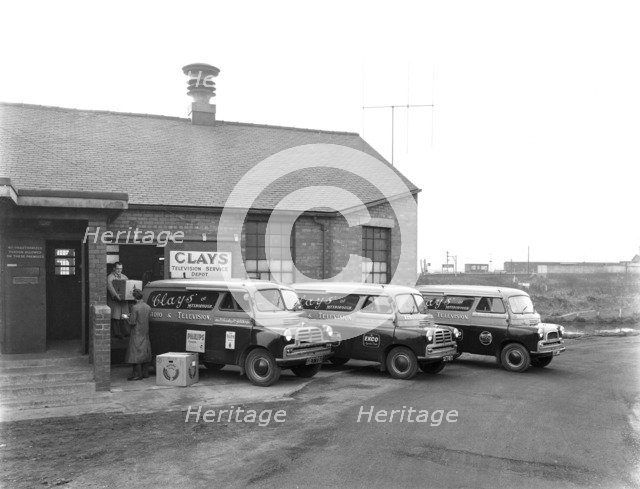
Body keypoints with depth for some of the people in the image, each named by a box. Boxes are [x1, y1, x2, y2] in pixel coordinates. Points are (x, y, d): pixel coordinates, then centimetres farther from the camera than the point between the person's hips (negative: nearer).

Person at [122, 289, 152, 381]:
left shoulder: (135, 307, -15)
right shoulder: (148, 307, 5)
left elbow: (132, 322, -16)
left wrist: (127, 317, 4)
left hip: (137, 334, -7)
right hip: (145, 334, 7)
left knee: (136, 353, -3)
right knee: (145, 353, 13)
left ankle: (137, 375, -3)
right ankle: (145, 373, 17)